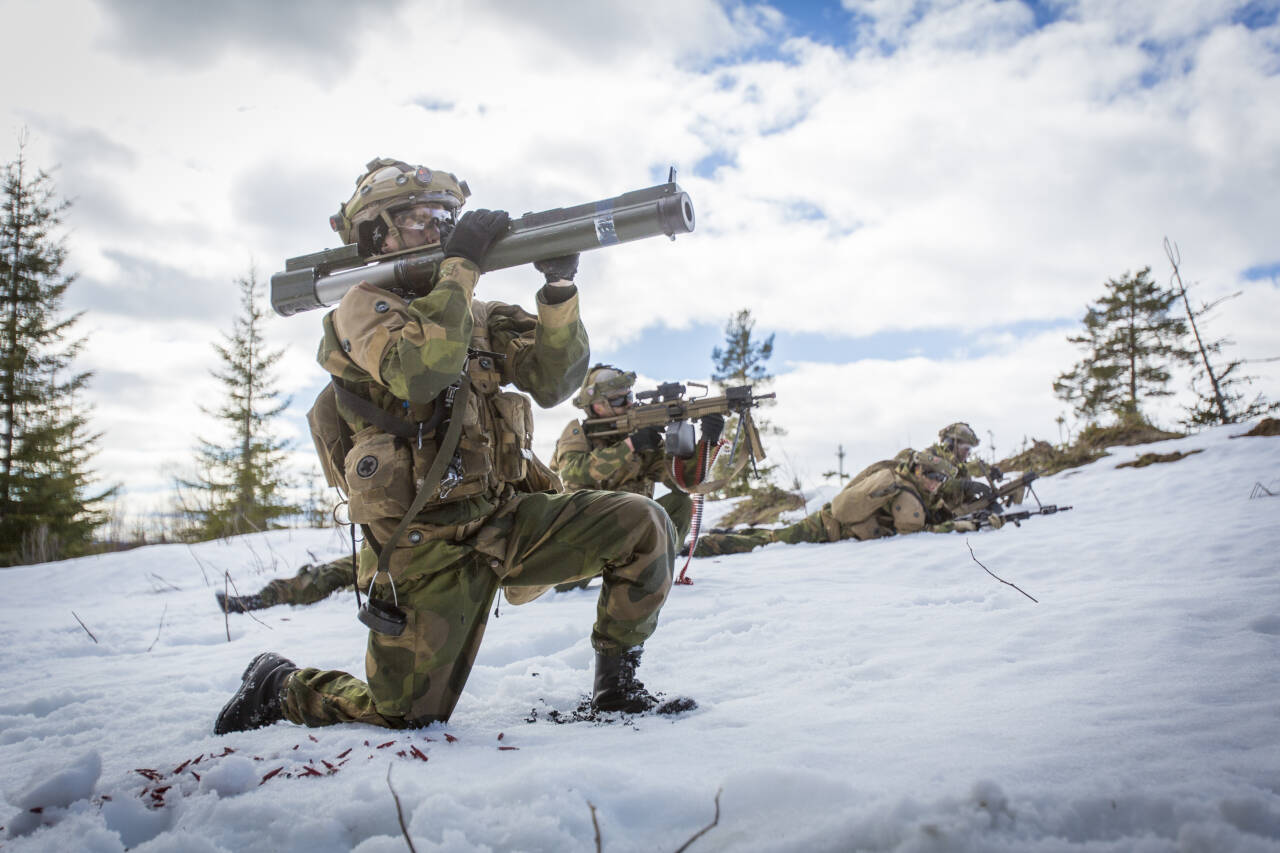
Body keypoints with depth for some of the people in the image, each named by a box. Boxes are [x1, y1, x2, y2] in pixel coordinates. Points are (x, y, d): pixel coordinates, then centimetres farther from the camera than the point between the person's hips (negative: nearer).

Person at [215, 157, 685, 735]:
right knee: (405, 716, 0)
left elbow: (552, 381, 2)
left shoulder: (474, 316, 13)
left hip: (506, 518, 5)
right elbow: (416, 373, -26)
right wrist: (460, 265, -21)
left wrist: (560, 288, -11)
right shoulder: (361, 306, -4)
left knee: (643, 526, -11)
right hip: (427, 545, -5)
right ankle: (278, 686, 28)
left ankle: (616, 684, 4)